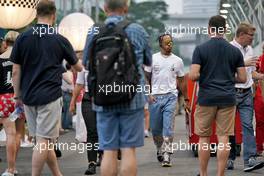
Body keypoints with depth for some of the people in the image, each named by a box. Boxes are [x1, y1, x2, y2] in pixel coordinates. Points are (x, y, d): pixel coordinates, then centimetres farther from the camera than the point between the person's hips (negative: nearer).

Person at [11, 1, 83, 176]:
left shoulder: (23, 38, 1)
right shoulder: (59, 40, -3)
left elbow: (16, 71, 2)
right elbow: (78, 67, 11)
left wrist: (18, 95, 11)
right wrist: (81, 64, 34)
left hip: (29, 96, 4)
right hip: (50, 96, -4)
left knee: (44, 140, 13)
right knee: (44, 141, -4)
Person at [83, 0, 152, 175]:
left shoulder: (94, 33, 0)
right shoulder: (138, 31, -2)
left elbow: (86, 62, 13)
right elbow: (148, 61, 12)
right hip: (132, 98, -2)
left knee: (109, 151, 4)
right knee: (129, 150, 1)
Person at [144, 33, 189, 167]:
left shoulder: (177, 61, 6)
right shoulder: (152, 58, 4)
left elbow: (181, 82, 11)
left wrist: (186, 99, 10)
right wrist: (148, 94, -4)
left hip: (171, 97, -1)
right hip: (155, 97, 1)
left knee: (168, 128, -10)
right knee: (155, 128, 9)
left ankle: (166, 156, -10)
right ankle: (160, 150, 32)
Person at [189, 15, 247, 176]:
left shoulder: (201, 49, -4)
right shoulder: (235, 51, 2)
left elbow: (193, 75, -11)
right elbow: (242, 78, 3)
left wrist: (205, 76, 10)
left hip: (206, 98, -1)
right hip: (227, 98, 1)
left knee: (204, 138, 9)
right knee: (224, 138, 2)